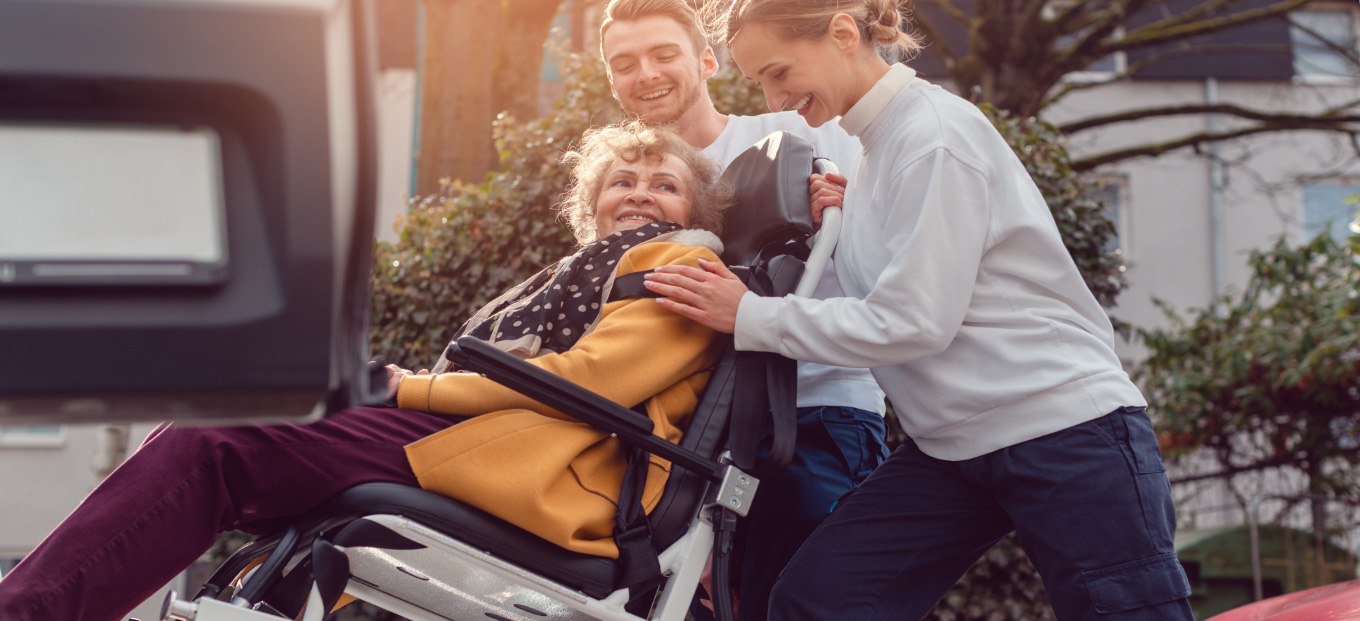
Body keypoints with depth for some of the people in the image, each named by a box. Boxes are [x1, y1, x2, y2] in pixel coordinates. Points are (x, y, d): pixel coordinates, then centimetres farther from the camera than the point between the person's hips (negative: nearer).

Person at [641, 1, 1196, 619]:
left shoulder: (934, 134, -15)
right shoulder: (877, 140, 12)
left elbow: (913, 321, -20)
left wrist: (751, 317, -13)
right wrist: (850, 217, 1)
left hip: (1063, 430, -8)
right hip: (952, 445, 9)